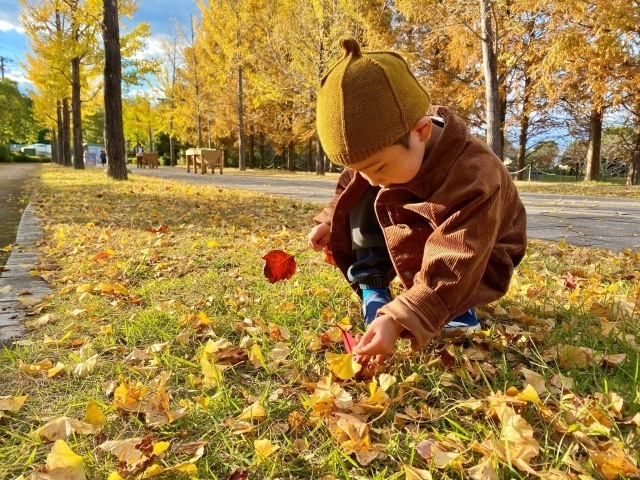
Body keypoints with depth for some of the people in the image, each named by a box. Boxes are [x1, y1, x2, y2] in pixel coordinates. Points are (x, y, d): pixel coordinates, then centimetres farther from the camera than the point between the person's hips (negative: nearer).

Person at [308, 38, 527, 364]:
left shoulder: (474, 180, -41)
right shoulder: (385, 145, -21)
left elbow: (450, 268, -45)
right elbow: (356, 182, 3)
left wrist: (398, 320, -54)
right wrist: (330, 221, -4)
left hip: (474, 263, -5)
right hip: (414, 241, 6)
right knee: (363, 196, -15)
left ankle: (456, 308, -3)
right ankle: (372, 289, -11)